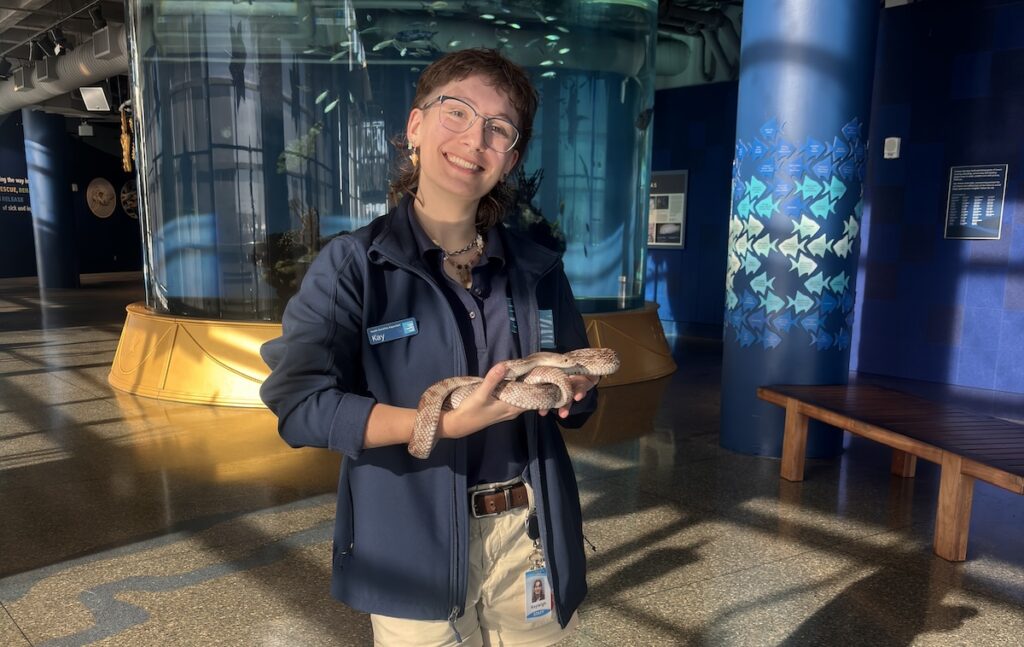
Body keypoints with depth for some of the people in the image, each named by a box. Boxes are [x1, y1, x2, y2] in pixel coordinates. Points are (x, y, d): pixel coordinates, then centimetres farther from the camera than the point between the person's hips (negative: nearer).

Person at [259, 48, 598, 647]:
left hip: (532, 536, 4)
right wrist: (445, 423, -26)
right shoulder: (353, 265, -9)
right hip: (414, 549, -3)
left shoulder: (538, 270, 3)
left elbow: (579, 400, 11)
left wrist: (576, 389, -13)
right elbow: (299, 402, -18)